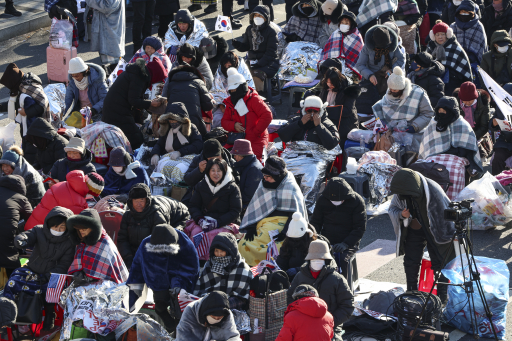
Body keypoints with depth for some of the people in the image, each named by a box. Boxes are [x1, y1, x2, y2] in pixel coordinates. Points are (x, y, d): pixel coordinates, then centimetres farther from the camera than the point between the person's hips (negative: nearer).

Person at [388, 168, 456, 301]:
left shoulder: (433, 190, -31)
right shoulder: (400, 194, -19)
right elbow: (392, 208, -1)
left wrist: (450, 236, -14)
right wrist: (401, 214, -25)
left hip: (434, 230, -4)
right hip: (413, 230, 4)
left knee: (439, 263, -2)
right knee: (410, 262, 5)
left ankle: (443, 298, 12)